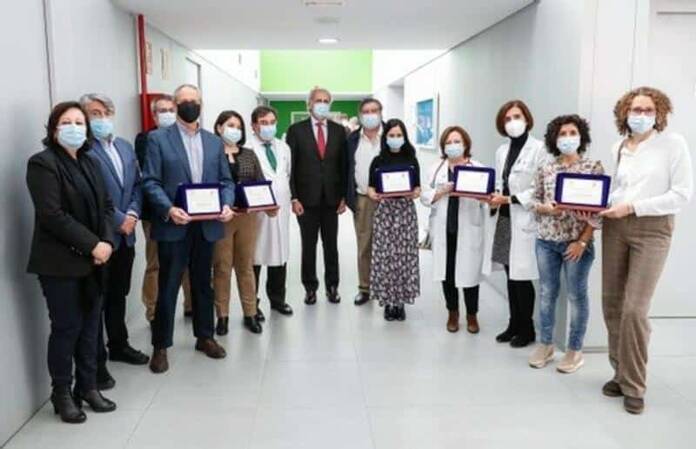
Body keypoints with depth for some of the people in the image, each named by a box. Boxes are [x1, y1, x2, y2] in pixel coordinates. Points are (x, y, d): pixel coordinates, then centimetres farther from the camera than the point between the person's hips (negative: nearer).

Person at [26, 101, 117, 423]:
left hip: (92, 260, 6)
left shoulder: (89, 163, 13)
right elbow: (52, 215, -18)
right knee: (67, 328, 2)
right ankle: (62, 394, 19)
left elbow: (106, 205, 10)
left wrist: (107, 242, -7)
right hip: (61, 263, -6)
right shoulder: (43, 163, -9)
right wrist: (92, 245, -18)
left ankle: (88, 387, 25)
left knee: (90, 326, 11)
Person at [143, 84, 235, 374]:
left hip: (207, 224, 4)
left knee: (203, 284, 16)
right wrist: (168, 209, -23)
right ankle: (161, 346, 16)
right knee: (168, 287, 4)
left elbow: (225, 180, 10)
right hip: (173, 226, -4)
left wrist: (227, 204, -10)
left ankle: (205, 336, 30)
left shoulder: (214, 141, 11)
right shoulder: (158, 139, -1)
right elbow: (150, 182, -8)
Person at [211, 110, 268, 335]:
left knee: (245, 265, 11)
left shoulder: (249, 154, 10)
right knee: (222, 267, 4)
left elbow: (261, 183, 9)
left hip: (247, 215, 3)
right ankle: (222, 316, 15)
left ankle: (250, 313, 18)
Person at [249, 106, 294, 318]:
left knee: (280, 254, 12)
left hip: (281, 207, 6)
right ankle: (252, 304, 15)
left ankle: (277, 298, 28)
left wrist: (288, 198, 14)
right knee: (254, 256, 1)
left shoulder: (283, 147, 14)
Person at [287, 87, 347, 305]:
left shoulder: (339, 131, 6)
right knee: (308, 246, 7)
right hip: (306, 198, -2)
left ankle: (332, 286, 20)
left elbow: (343, 165, 6)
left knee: (331, 245, 9)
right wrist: (294, 198, -9)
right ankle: (310, 287, 18)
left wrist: (343, 196, 1)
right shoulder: (296, 130, -1)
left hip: (331, 198, 2)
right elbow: (290, 167, -3)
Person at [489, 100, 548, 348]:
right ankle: (514, 324, 25)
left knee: (522, 276, -2)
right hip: (505, 219, 6)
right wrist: (494, 196, -3)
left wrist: (510, 199, -16)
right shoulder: (501, 151, 13)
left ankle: (527, 329, 15)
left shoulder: (539, 148, -9)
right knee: (511, 275, 12)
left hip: (525, 221, -6)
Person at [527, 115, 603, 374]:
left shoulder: (593, 167, -3)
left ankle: (575, 350, 17)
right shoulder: (546, 170, 6)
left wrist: (583, 241, -13)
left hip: (578, 242, -3)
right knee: (547, 292, 10)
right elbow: (535, 202, 10)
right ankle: (545, 345, 22)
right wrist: (547, 208, -13)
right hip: (546, 240, 3)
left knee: (576, 295, 4)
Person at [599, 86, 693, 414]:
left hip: (652, 230, -5)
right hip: (615, 228, 5)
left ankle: (634, 386, 5)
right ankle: (622, 372, 22)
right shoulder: (618, 148, 11)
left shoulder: (673, 144, -3)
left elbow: (682, 194, -10)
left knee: (634, 309, -10)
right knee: (612, 305, 6)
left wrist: (632, 207, -15)